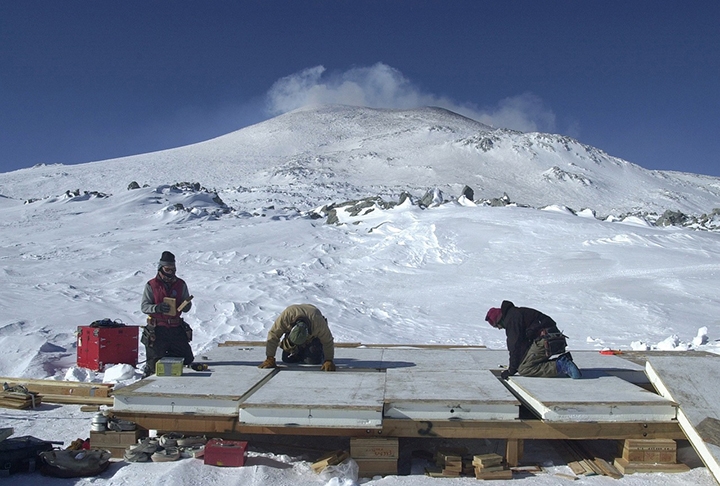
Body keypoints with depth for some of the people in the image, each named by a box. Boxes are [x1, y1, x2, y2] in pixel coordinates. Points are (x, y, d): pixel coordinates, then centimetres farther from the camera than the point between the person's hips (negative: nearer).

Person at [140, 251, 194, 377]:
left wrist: (185, 305, -14)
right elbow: (144, 306, -4)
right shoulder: (151, 285, 0)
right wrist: (157, 308, -24)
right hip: (157, 329, -3)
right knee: (155, 360, 1)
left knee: (187, 359, 7)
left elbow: (187, 307, 11)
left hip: (176, 328, 3)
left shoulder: (181, 284, 8)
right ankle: (149, 373, 32)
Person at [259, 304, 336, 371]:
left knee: (314, 360, -17)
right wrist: (270, 359, -32)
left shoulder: (318, 323, -44)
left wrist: (328, 361, -36)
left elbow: (328, 341, -31)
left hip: (314, 337, -2)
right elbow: (273, 335, -33)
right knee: (287, 359, -6)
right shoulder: (286, 315, -41)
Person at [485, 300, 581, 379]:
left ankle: (560, 366, -19)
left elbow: (515, 344, -10)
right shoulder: (515, 313, 26)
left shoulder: (511, 318, -6)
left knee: (523, 370, -10)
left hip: (545, 340, -10)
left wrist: (512, 369, -4)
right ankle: (562, 361, 5)